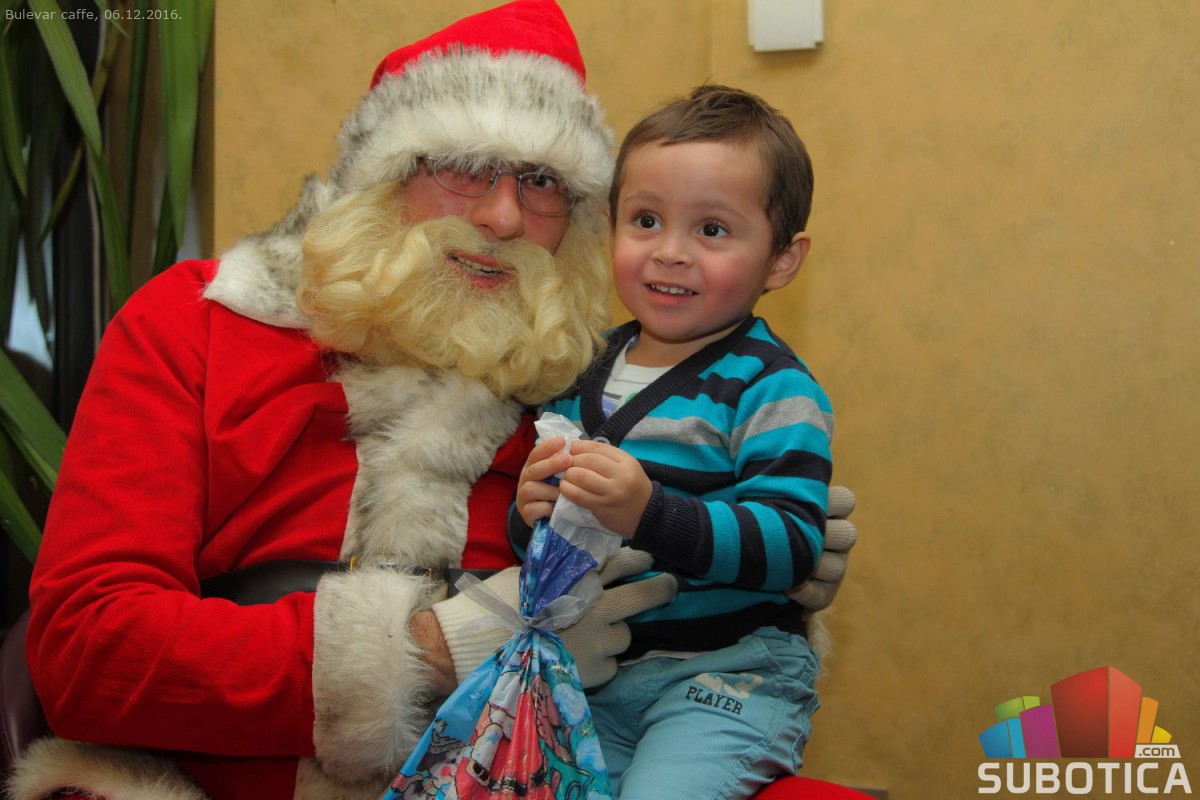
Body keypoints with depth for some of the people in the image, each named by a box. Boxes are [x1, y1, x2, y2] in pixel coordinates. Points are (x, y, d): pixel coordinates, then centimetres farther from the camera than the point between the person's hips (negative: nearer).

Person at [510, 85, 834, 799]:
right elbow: (534, 534, 17)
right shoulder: (583, 373, 10)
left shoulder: (772, 389, -8)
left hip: (726, 671, -5)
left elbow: (791, 546, -19)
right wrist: (531, 516, -7)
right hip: (593, 672, 6)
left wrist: (649, 514, -31)